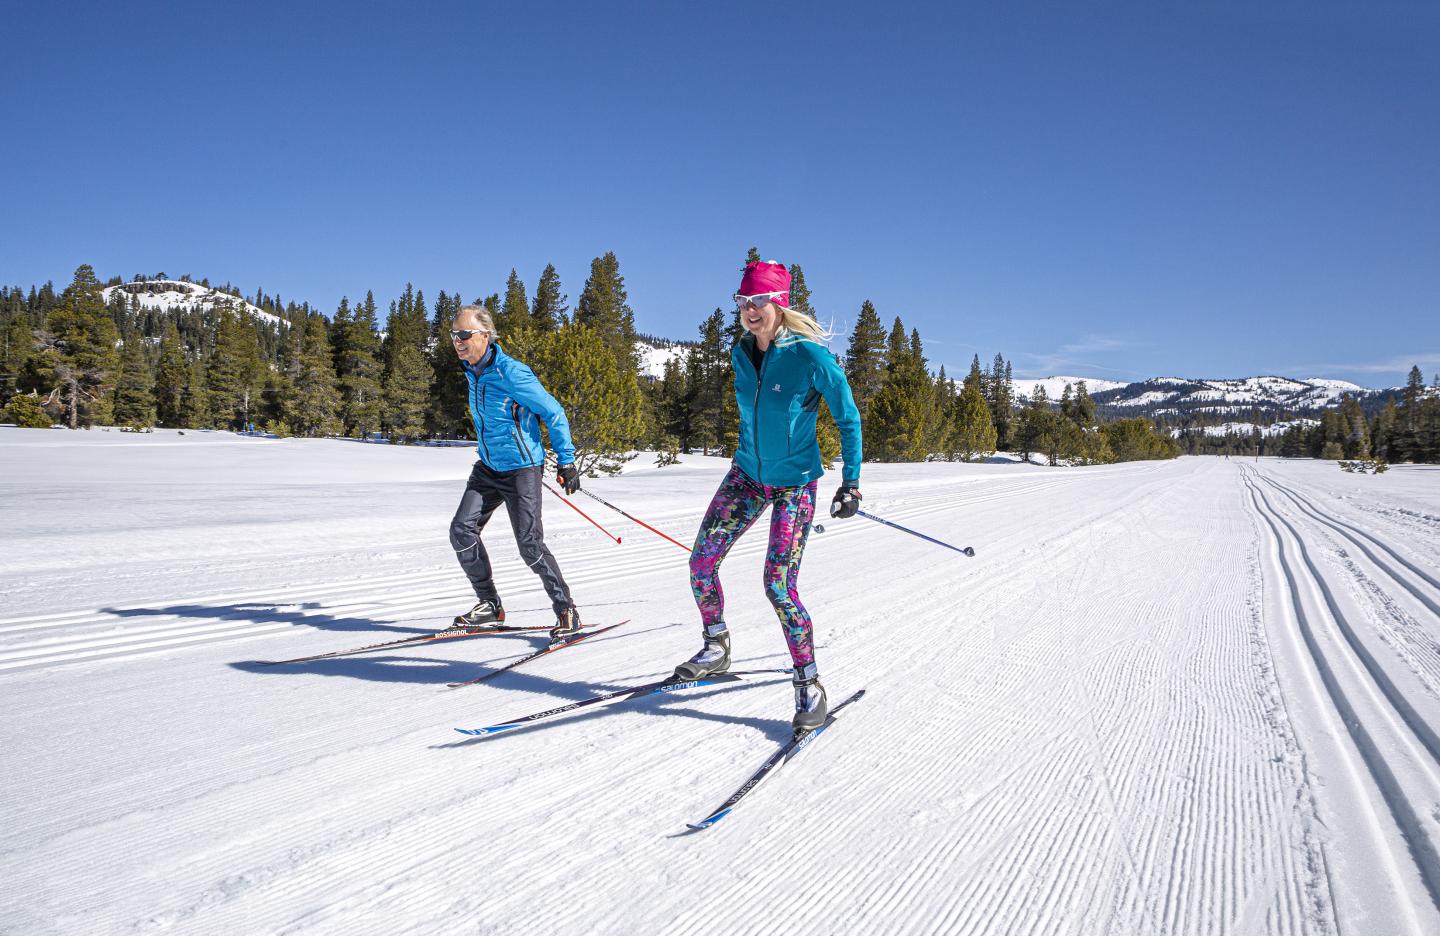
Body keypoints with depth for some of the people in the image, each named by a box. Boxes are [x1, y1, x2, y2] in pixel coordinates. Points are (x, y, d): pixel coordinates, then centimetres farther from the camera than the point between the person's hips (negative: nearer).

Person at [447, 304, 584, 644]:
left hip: (521, 469, -8)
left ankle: (566, 611, 4)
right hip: (487, 468, 8)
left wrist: (566, 461, -16)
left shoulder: (510, 372, -19)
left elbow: (554, 413, -15)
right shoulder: (473, 371, 6)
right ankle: (489, 604, 9)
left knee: (530, 545, -10)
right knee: (462, 530, -5)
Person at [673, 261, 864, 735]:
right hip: (746, 473, 6)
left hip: (794, 482, -6)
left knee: (778, 585, -12)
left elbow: (848, 418, -9)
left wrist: (851, 483, -10)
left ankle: (810, 686, 4)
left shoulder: (810, 356, -18)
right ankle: (716, 647, 22)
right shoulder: (741, 353, 0)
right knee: (701, 561, -1)